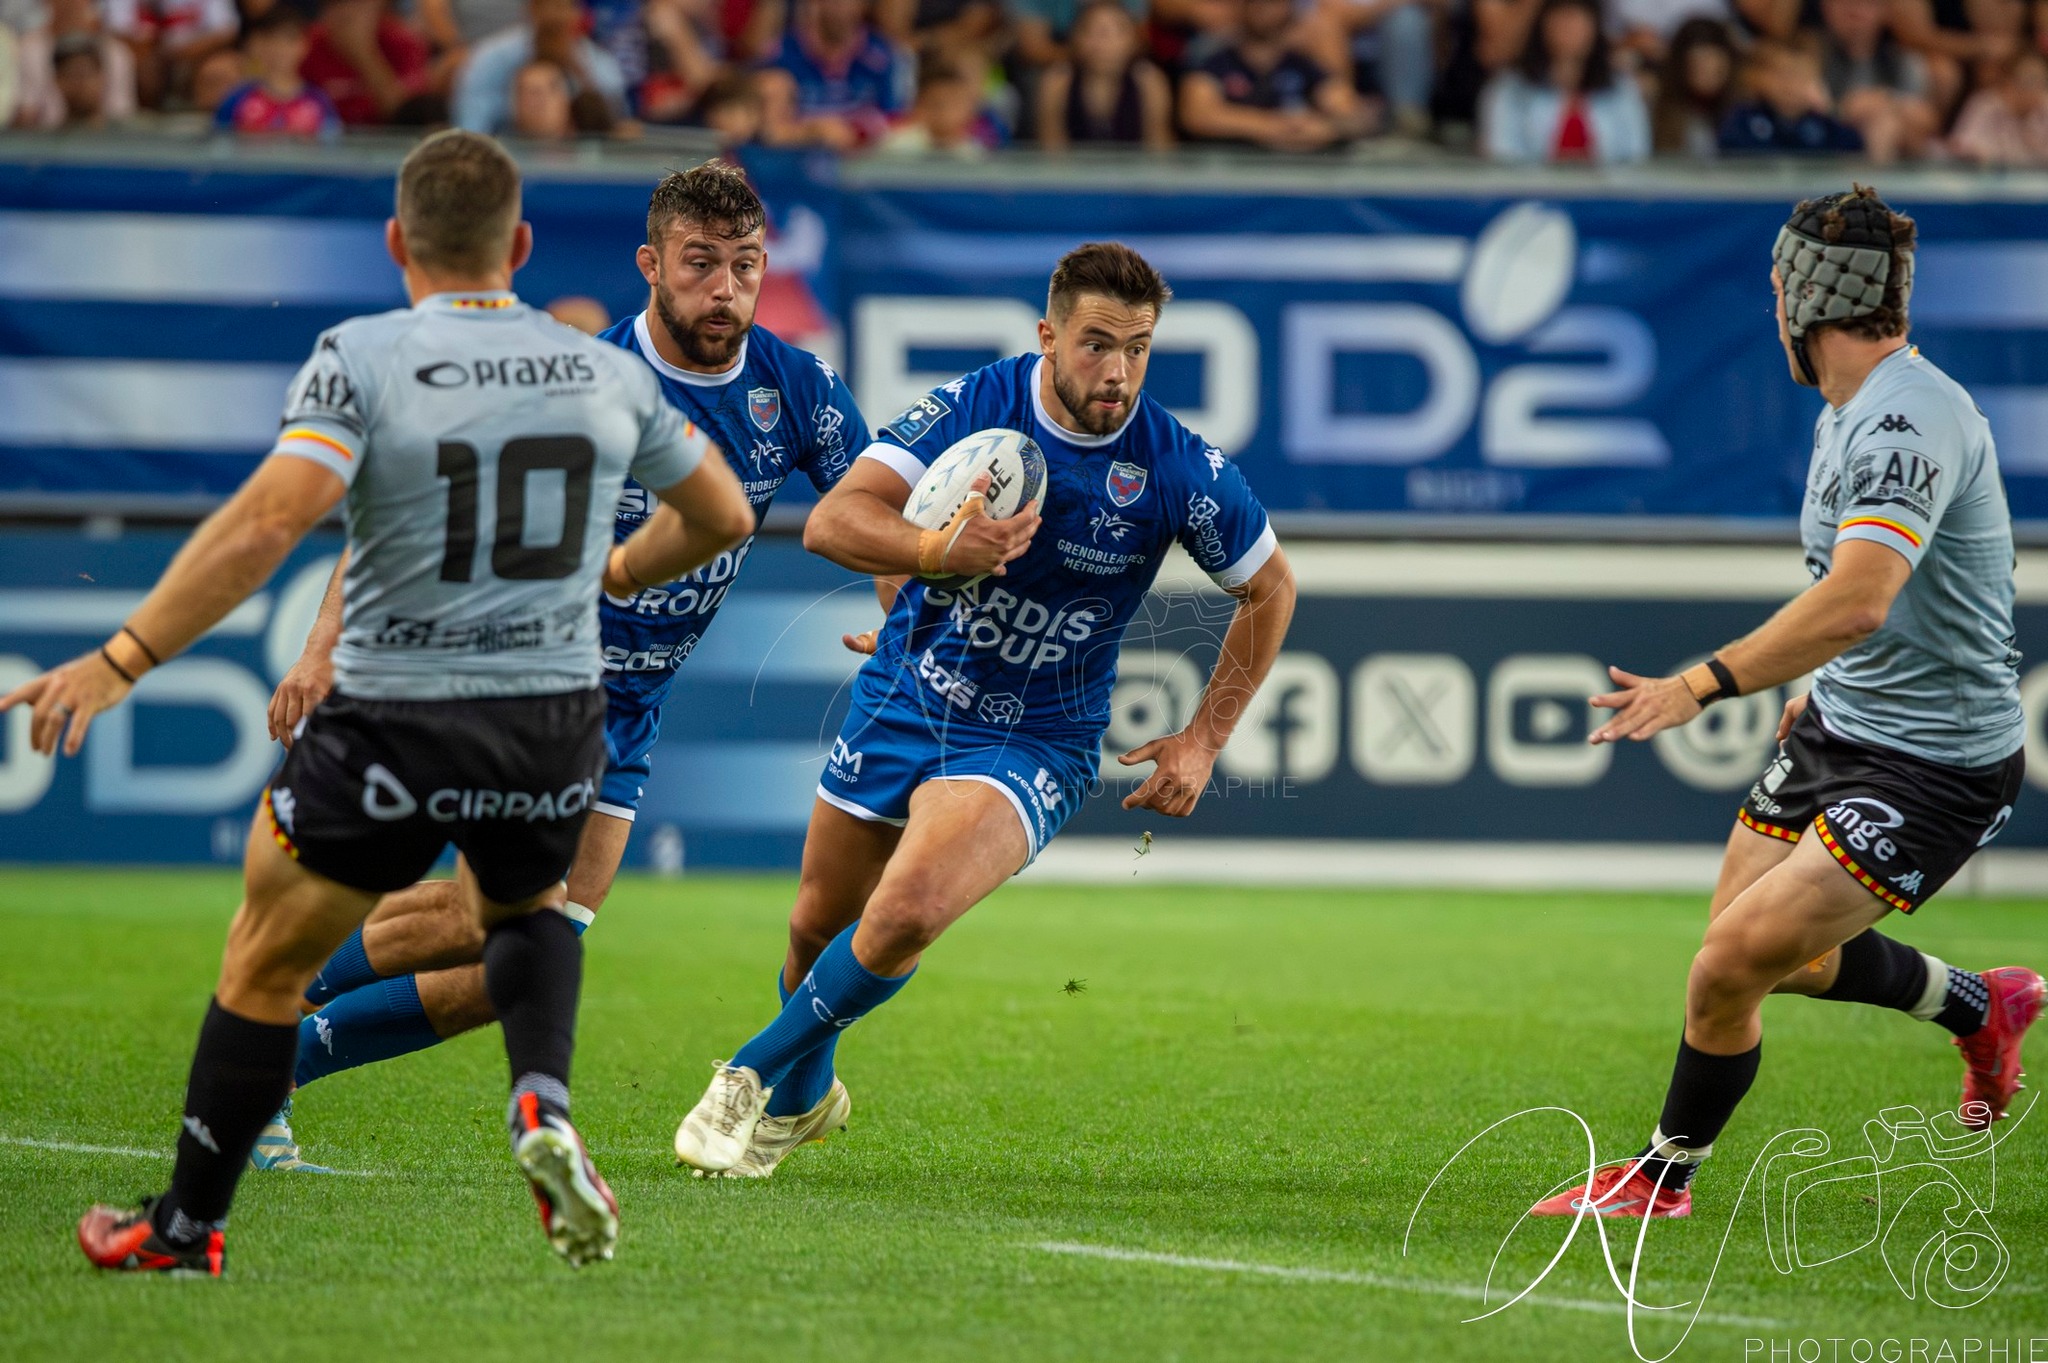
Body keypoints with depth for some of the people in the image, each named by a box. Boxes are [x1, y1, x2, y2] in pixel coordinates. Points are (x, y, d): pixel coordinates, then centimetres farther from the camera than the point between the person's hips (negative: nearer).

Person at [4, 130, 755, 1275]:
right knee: (525, 911, 33)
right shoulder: (609, 373, 3)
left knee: (266, 962, 16)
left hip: (394, 727, -4)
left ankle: (186, 1232, 23)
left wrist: (118, 662, -20)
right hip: (556, 729, 4)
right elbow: (724, 516, 16)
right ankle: (545, 1104, 4)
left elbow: (269, 521, -22)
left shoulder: (365, 357, -10)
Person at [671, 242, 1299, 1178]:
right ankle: (808, 1092, 47)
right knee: (819, 926, 15)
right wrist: (937, 551, -43)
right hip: (899, 705, 3)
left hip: (1032, 743, -3)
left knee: (906, 912, -26)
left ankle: (759, 1080, -3)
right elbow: (832, 521, -23)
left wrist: (1204, 741, 0)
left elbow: (1269, 589, 3)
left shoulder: (1182, 470, -15)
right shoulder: (972, 407, -15)